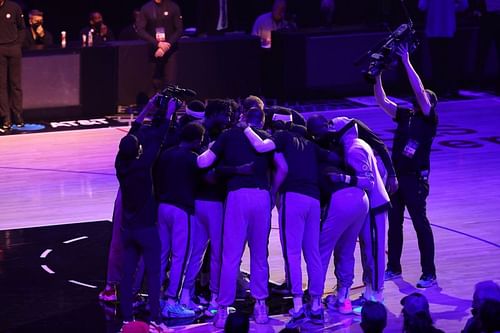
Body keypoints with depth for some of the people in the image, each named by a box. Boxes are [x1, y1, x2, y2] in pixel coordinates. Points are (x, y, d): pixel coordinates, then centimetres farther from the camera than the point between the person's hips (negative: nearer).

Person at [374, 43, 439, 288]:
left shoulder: (429, 119, -6)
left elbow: (419, 90, -17)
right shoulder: (405, 115, 11)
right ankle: (393, 268, 24)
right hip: (395, 176, 7)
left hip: (415, 179, -7)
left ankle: (429, 274, 0)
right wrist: (377, 76, -2)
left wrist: (407, 62, -17)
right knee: (394, 222, 12)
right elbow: (381, 101, 10)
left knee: (421, 224, -4)